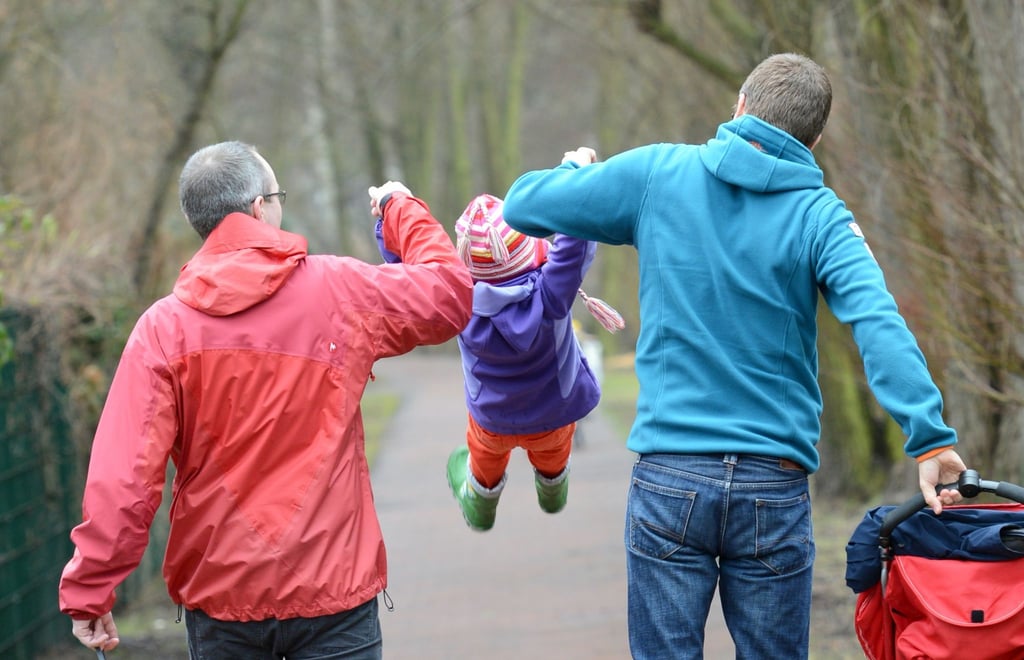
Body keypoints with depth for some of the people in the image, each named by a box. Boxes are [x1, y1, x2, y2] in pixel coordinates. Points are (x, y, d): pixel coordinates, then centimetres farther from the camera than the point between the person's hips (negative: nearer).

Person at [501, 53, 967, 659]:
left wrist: (577, 172, 28)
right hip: (776, 487, 0)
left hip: (669, 478, 0)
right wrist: (930, 437, -23)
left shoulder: (656, 173, 1)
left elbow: (523, 206, 7)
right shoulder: (821, 216, -2)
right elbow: (879, 324, -18)